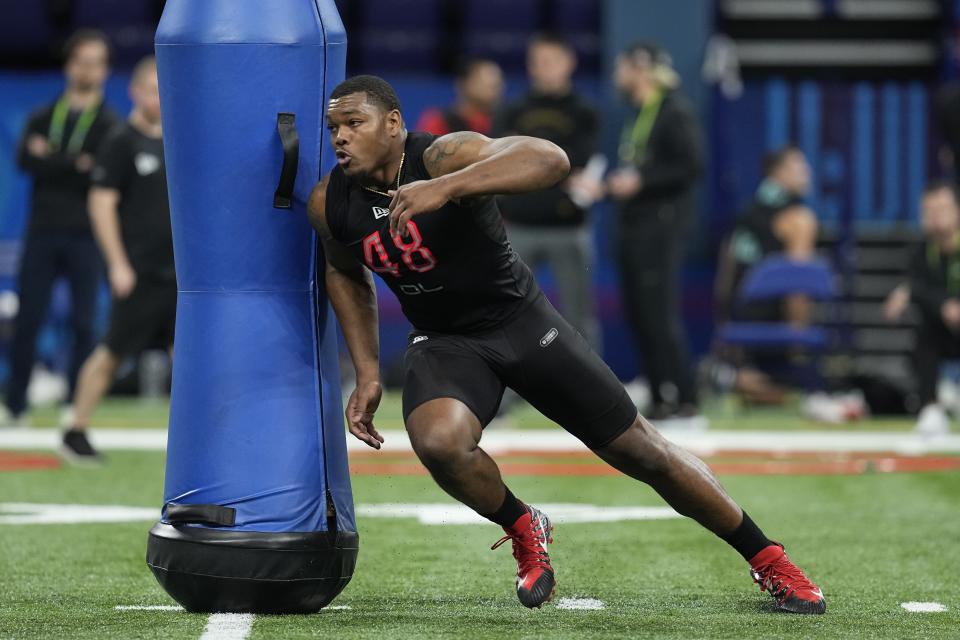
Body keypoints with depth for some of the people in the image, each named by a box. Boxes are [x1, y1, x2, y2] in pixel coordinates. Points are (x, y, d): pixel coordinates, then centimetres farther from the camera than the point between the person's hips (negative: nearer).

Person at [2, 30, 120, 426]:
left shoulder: (110, 125, 4)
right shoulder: (43, 118, 12)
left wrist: (52, 161, -11)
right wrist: (76, 165, -15)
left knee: (83, 325, -1)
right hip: (42, 233, 2)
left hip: (85, 235, -2)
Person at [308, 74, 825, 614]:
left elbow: (551, 160, -43)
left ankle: (767, 560, 20)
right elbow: (345, 273, 14)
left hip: (522, 322, -3)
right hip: (445, 343, 3)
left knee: (641, 452, 2)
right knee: (439, 442, -31)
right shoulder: (329, 205, -9)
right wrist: (368, 375, 7)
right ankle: (524, 530, 0)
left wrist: (446, 186, -53)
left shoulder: (442, 156, -26)